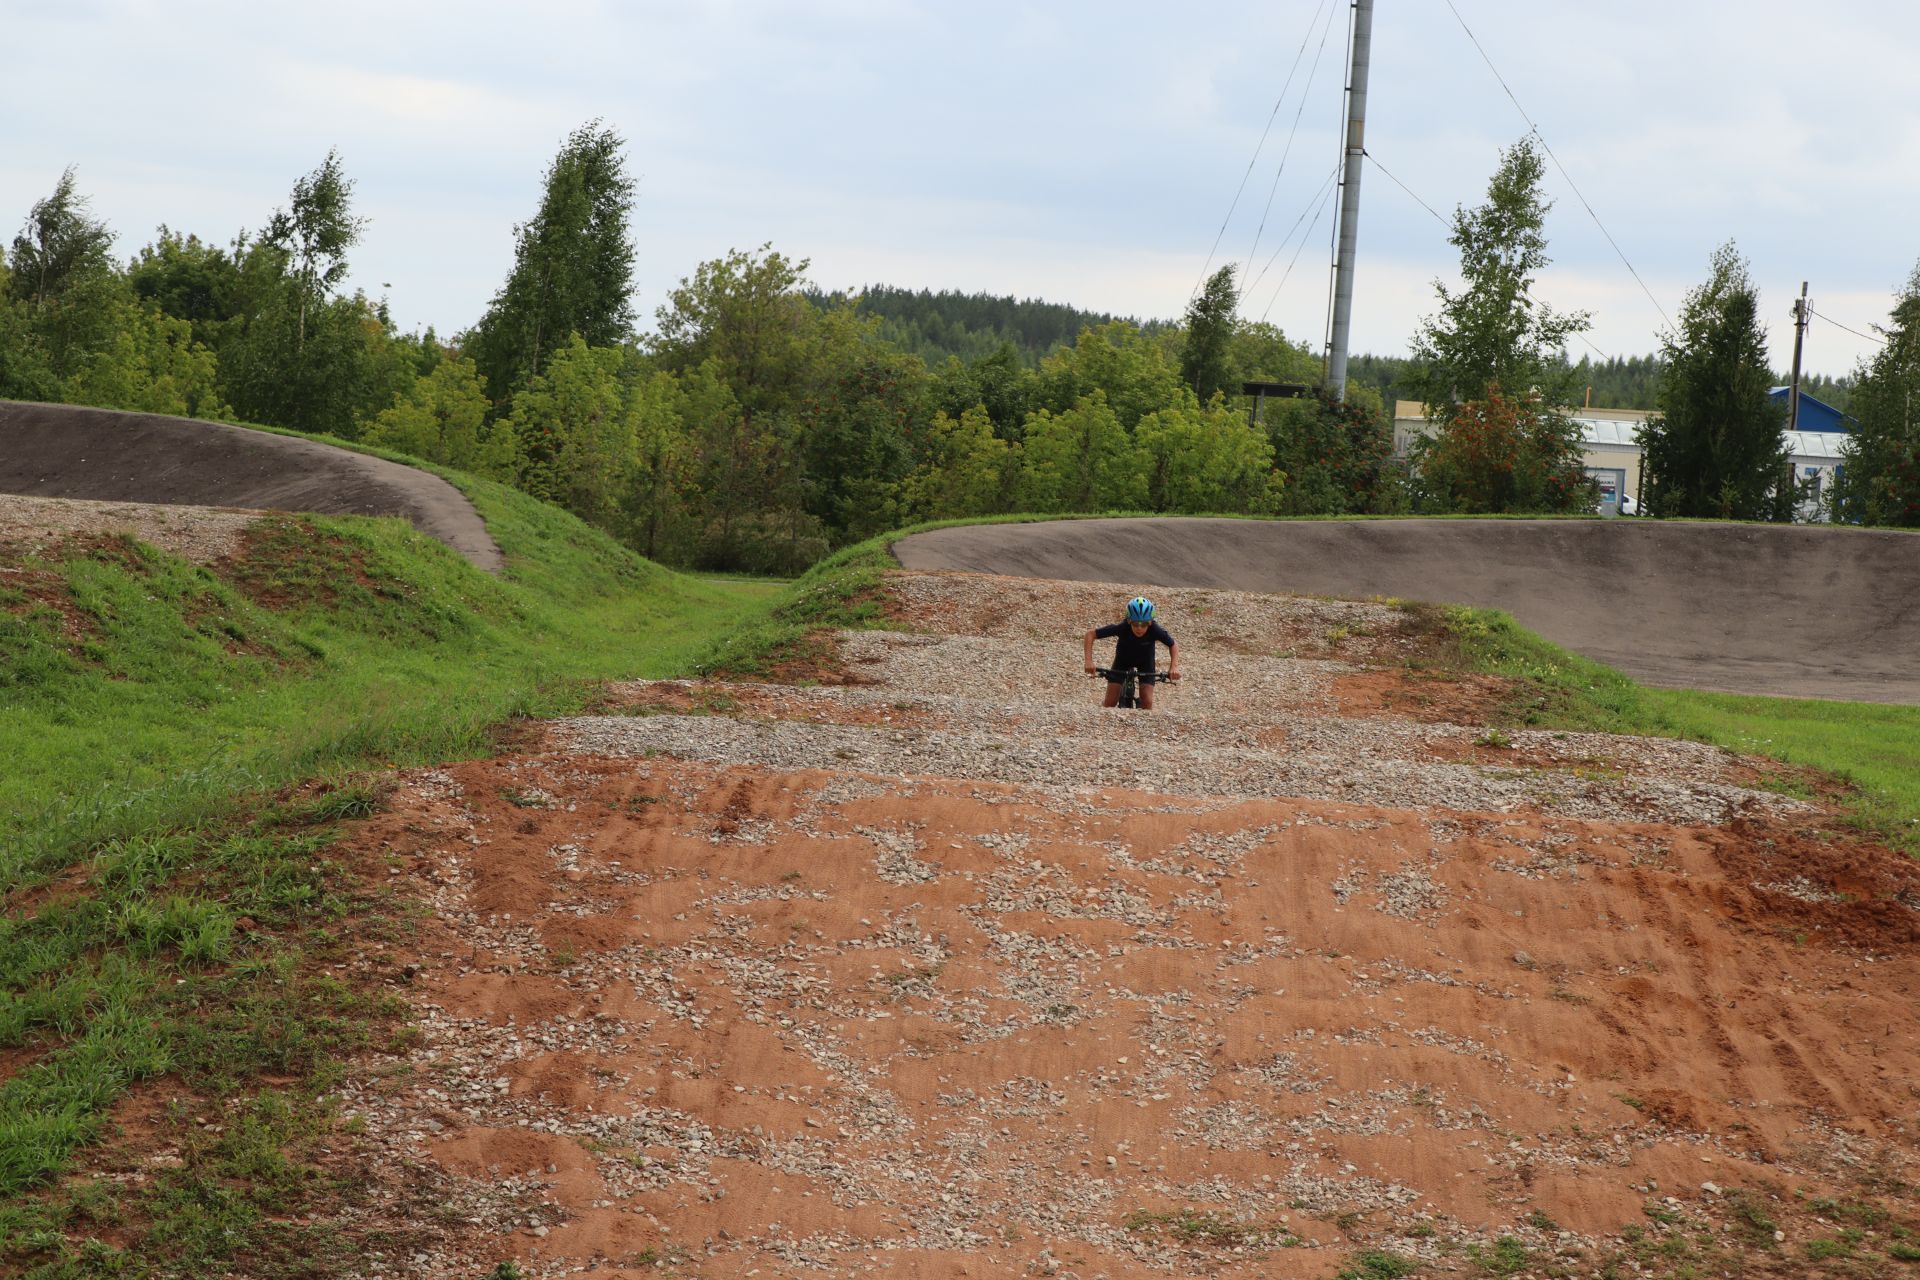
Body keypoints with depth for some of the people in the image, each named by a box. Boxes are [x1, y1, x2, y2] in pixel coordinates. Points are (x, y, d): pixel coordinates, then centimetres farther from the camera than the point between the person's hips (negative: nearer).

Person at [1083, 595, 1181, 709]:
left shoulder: (1155, 630, -35)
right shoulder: (1121, 628, -37)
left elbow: (1173, 645, -17)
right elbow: (1091, 634, -28)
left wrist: (1174, 667, -34)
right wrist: (1089, 661, -38)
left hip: (1145, 662, 0)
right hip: (1123, 660, 0)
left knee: (1147, 703, -16)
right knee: (1110, 703, -9)